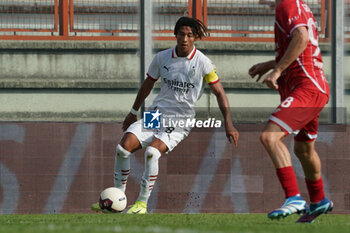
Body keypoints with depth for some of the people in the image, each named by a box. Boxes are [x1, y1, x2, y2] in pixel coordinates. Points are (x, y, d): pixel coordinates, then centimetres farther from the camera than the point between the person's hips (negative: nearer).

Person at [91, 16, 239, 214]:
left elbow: (219, 93, -1)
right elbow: (148, 84, 20)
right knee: (124, 147, -17)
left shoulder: (202, 62, -7)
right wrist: (134, 112, 27)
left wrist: (228, 124, -8)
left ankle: (142, 203, -17)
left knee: (152, 151, -30)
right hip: (157, 114, 4)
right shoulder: (162, 58, 3)